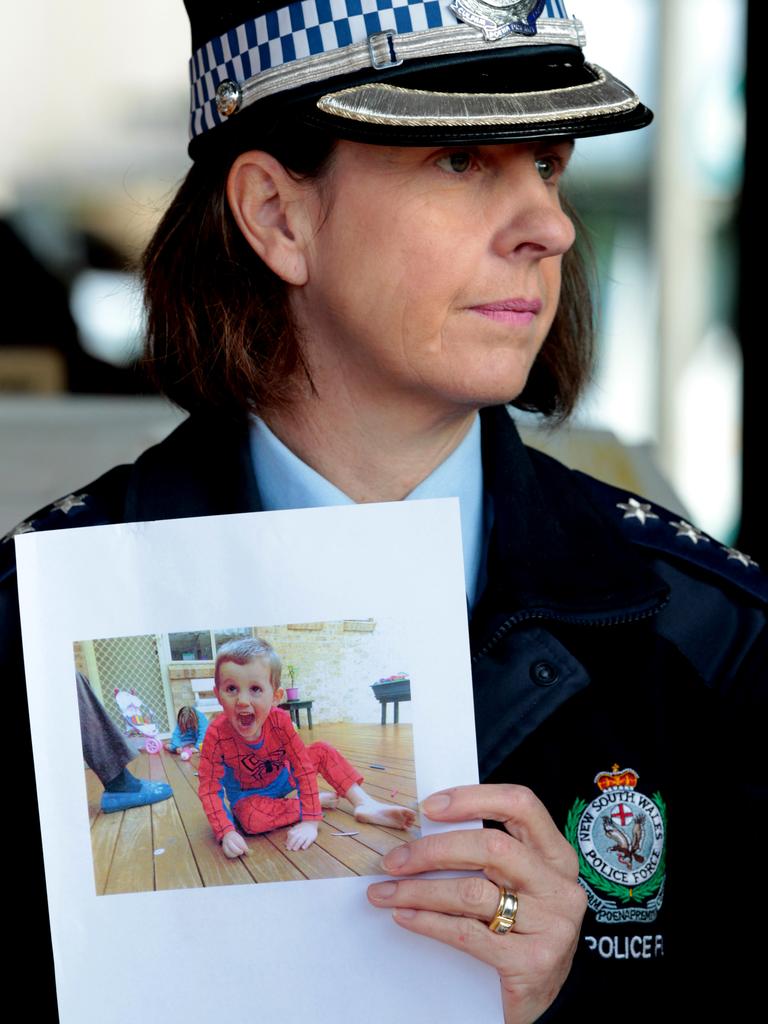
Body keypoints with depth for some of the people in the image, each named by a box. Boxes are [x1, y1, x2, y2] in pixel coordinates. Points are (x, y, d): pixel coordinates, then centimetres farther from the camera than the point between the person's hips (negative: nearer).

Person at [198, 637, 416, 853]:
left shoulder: (279, 721, -26)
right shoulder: (217, 735, -32)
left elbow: (303, 767, -25)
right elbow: (209, 788, -29)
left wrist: (310, 822, -34)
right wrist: (227, 833, -44)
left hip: (283, 779, 3)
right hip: (248, 795, -3)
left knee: (322, 752, -10)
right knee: (251, 818, -36)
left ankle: (364, 804, -5)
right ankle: (318, 800, -17)